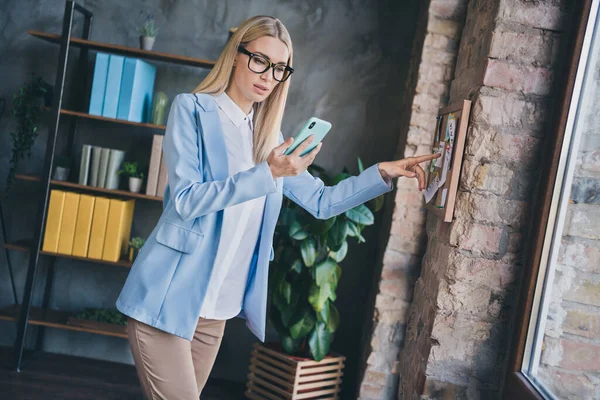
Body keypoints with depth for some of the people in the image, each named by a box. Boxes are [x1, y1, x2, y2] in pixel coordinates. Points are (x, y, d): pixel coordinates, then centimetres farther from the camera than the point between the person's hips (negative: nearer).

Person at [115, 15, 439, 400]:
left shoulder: (269, 137, 10)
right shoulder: (192, 109, -5)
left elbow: (321, 201, 14)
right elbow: (186, 200, -16)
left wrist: (384, 172, 5)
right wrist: (266, 174, -25)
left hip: (217, 310, 5)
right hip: (168, 299, -5)